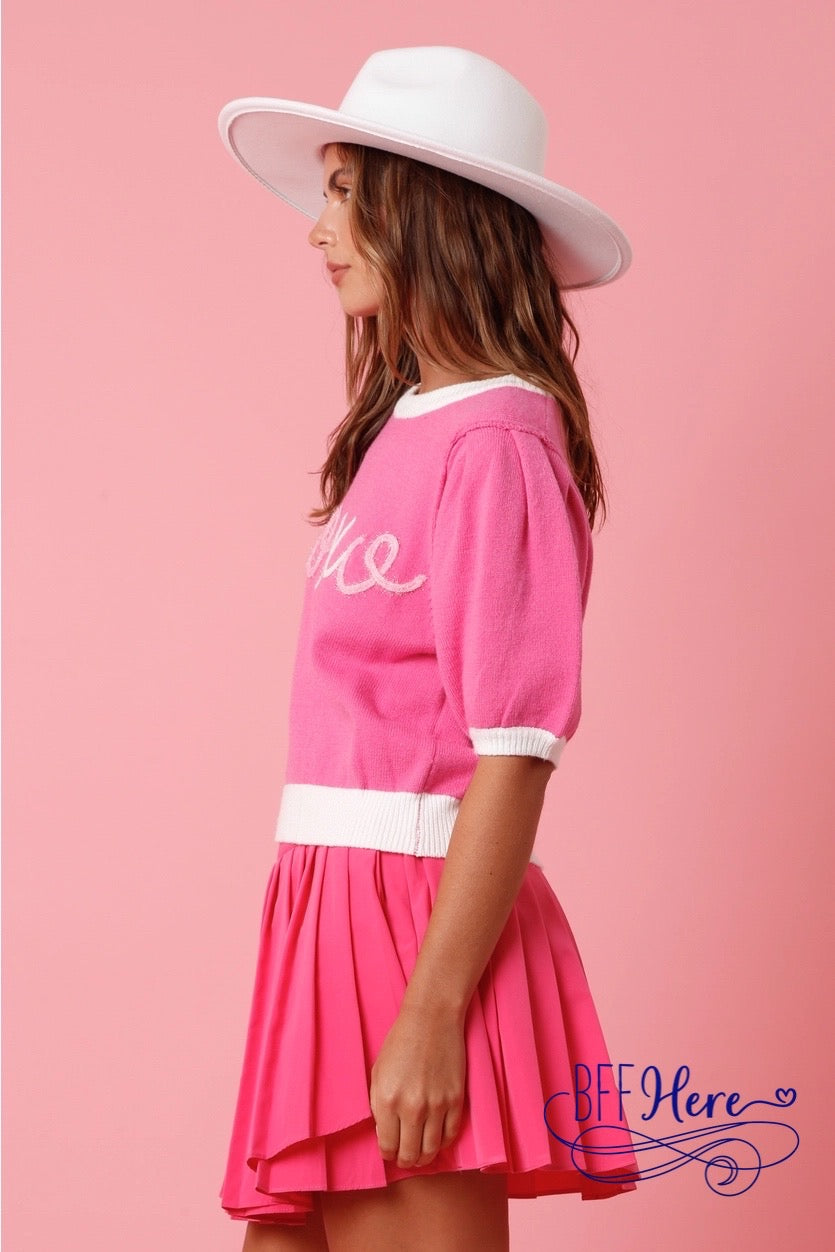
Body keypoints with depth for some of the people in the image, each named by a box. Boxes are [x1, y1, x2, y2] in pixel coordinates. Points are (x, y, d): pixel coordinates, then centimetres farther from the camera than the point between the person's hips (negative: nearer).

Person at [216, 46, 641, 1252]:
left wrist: (433, 1014, -19)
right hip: (333, 905, 8)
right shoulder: (401, 427, 13)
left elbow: (515, 752, -16)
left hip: (421, 914, -8)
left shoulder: (497, 440, -12)